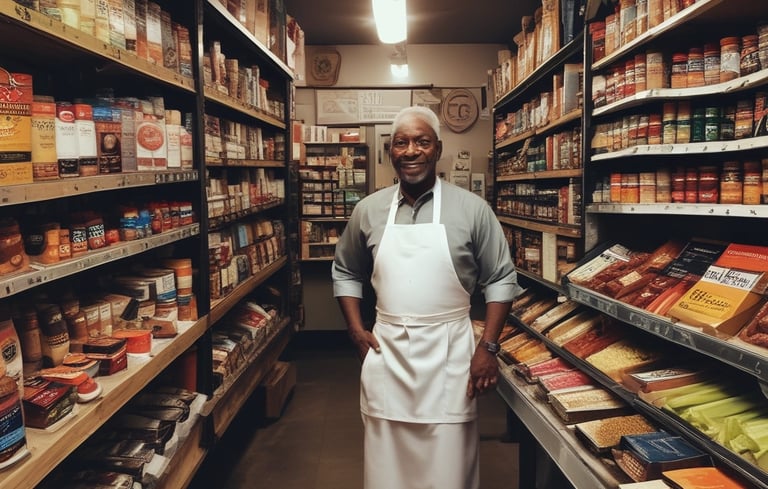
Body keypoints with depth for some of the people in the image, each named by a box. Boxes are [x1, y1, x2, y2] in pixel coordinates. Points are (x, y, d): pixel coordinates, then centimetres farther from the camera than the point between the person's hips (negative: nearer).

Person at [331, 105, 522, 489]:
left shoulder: (472, 209, -4)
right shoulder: (368, 210, 4)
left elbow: (501, 279, 0)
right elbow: (345, 273, 14)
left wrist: (488, 347, -7)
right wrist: (356, 331, 3)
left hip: (449, 353, -2)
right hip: (385, 352, 3)